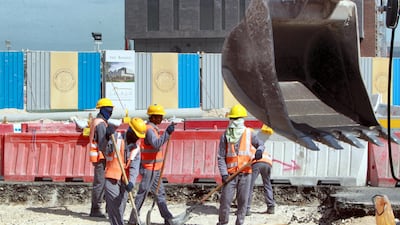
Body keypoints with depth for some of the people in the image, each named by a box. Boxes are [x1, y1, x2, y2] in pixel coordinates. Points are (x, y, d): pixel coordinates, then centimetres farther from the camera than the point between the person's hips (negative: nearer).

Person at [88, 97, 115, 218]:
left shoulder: (96, 121, 18)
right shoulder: (101, 123, -15)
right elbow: (102, 143, -19)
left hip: (98, 156, 11)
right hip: (100, 157, -11)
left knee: (98, 183, 13)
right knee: (100, 183, -8)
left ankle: (95, 209, 18)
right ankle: (96, 210, -6)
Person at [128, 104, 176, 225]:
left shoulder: (152, 128, 14)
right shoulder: (149, 129, -18)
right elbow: (156, 144, -33)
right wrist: (167, 133, -37)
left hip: (155, 169, 10)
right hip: (149, 169, -10)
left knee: (160, 193, 12)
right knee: (142, 194, -2)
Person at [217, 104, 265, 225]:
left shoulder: (249, 134, 5)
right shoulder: (225, 135, 3)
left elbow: (260, 144, 13)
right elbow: (221, 157, 1)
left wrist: (259, 151, -13)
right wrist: (224, 173, -10)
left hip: (245, 173, 1)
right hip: (230, 173, -1)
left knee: (243, 200, 3)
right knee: (225, 200, -5)